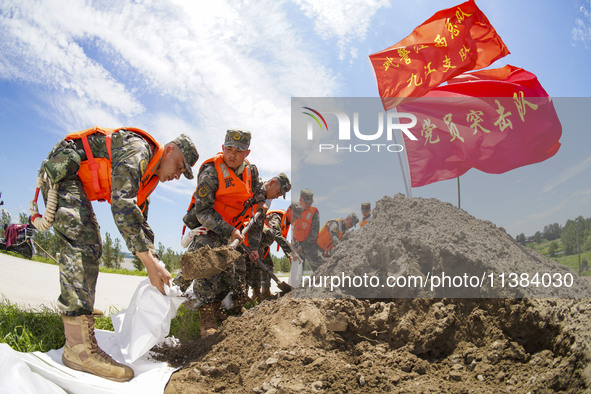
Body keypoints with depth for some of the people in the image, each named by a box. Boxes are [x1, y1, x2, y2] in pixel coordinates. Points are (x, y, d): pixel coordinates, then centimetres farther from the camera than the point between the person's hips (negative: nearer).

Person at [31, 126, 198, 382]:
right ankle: (80, 347, -29)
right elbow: (122, 206, -32)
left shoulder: (149, 177, 11)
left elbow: (140, 223, 17)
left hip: (78, 185, 12)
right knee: (82, 243, -23)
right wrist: (150, 261, -33)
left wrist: (155, 266, 6)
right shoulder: (138, 149, -20)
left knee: (90, 248, 14)